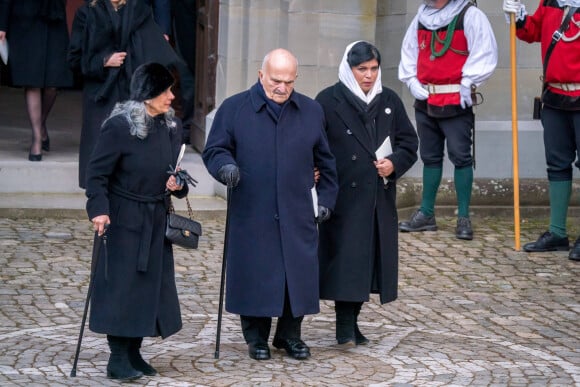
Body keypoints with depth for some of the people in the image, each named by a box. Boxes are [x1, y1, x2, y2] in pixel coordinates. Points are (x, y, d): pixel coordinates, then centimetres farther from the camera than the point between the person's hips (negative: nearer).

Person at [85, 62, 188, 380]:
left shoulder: (171, 126, 3)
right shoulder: (119, 126, -16)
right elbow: (97, 172, -15)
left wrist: (177, 184, -4)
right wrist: (99, 209, -25)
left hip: (156, 220, 7)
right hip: (124, 219, -7)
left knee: (152, 283, 9)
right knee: (122, 285, -4)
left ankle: (133, 353, 19)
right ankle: (118, 359, 2)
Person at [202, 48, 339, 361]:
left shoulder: (311, 112, 11)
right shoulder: (233, 109, 2)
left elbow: (325, 161, 18)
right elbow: (214, 150, 3)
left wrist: (326, 198, 14)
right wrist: (225, 166, -18)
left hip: (297, 215, 2)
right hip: (251, 215, -2)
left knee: (298, 273, 2)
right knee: (253, 274, 0)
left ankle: (290, 334, 18)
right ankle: (256, 337, 15)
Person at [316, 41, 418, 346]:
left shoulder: (390, 101, 11)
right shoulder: (328, 101, -2)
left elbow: (408, 143, 12)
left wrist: (394, 164, -8)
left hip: (379, 198, 5)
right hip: (343, 197, -5)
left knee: (371, 258, 7)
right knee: (345, 259, -8)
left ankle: (352, 322, 17)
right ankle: (345, 326, -2)